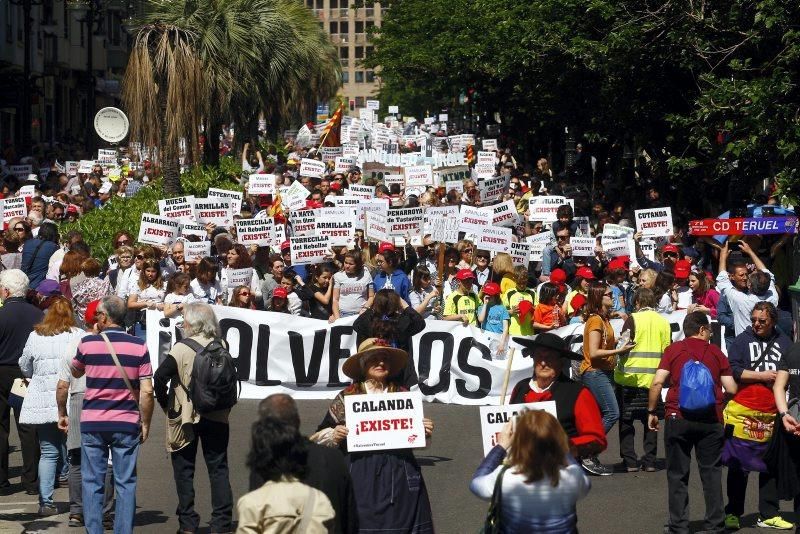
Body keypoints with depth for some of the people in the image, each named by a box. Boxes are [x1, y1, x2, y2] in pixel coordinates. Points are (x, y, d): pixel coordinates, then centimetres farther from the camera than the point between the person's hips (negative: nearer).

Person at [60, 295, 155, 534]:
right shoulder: (139, 346, -3)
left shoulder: (88, 343, -2)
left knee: (92, 482, 7)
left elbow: (73, 374, 14)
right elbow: (147, 391, -6)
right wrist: (145, 424, 5)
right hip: (127, 423, 0)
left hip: (92, 422, 0)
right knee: (125, 482, 6)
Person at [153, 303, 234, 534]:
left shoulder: (182, 348, -12)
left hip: (185, 417, -3)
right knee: (218, 469, 8)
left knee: (184, 471, 7)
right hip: (217, 417, 4)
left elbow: (160, 377, -18)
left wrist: (166, 404, -5)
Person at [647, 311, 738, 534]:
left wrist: (652, 411, 3)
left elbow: (657, 382, -7)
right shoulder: (716, 352, 7)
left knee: (678, 474, 6)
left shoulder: (673, 350, 3)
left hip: (678, 418, -1)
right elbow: (731, 388, 3)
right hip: (711, 419, 1)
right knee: (711, 472, 9)